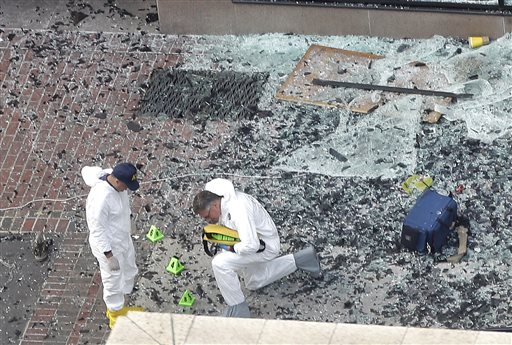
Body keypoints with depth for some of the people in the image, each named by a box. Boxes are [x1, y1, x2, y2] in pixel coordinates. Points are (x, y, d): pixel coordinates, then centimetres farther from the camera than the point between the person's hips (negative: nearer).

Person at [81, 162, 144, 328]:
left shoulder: (115, 178, -13)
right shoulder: (101, 198, -37)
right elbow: (97, 229, -28)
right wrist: (109, 255, -23)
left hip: (123, 239, 9)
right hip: (109, 246, -9)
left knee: (129, 272, 26)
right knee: (113, 281, 12)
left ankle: (119, 308, 48)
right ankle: (116, 314, 36)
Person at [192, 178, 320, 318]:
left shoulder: (238, 210, -36)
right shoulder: (223, 202, -8)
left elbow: (251, 245, -40)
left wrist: (231, 248, -24)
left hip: (265, 246, -10)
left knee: (219, 263, -26)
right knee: (254, 283, 30)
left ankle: (238, 309, -15)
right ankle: (299, 260, 31)